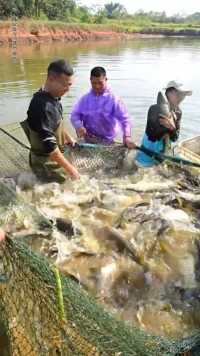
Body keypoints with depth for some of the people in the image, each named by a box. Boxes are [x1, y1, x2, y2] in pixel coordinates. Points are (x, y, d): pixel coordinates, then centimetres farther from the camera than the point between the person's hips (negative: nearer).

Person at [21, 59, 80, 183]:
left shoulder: (53, 97, -1)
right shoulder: (42, 106, -30)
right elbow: (49, 145, -30)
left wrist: (68, 137, 23)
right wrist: (69, 168, -23)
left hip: (55, 155, 9)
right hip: (46, 162, -9)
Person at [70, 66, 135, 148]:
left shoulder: (113, 99, -9)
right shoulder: (85, 99, 1)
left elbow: (124, 119, -15)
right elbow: (75, 115, 1)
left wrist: (127, 136, -31)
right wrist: (79, 126, -21)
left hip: (107, 142, -2)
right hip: (88, 141, 3)